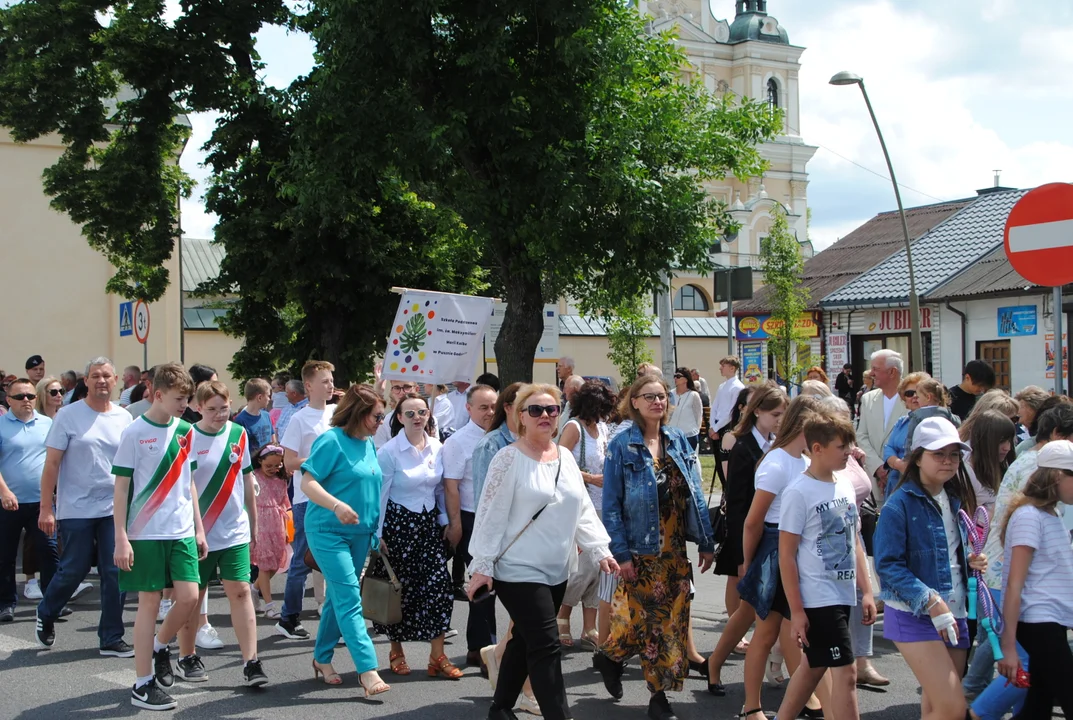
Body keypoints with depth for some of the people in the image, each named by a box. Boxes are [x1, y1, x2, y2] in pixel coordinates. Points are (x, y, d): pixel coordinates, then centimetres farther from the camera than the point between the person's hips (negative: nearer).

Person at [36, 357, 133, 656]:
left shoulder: (124, 418, 6)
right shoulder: (68, 415, -5)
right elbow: (52, 464, -5)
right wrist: (46, 508, -9)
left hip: (114, 509, 3)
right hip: (76, 509, -3)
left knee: (115, 574, 2)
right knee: (74, 570, 4)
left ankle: (111, 639, 12)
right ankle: (46, 614, 33)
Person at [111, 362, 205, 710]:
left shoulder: (186, 431, 8)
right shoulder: (134, 433, -7)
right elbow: (121, 488, -6)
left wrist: (199, 528, 13)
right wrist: (121, 539, -11)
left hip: (181, 531, 5)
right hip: (145, 533, -5)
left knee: (189, 597, -4)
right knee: (149, 603, -1)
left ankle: (160, 646, 25)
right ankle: (143, 685, 9)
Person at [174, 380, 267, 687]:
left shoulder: (239, 434, 4)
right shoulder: (187, 438, -9)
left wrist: (253, 521, 17)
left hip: (235, 532, 3)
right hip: (198, 532, -3)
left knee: (240, 591, -5)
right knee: (193, 596, 9)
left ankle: (251, 662, -5)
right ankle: (186, 658, 26)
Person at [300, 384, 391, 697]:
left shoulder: (369, 444, 9)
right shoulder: (332, 441, -14)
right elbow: (307, 483, -19)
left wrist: (376, 529, 18)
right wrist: (337, 505, -34)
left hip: (360, 532, 8)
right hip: (328, 531, -8)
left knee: (338, 597, 14)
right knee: (350, 599, -12)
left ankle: (322, 657, 27)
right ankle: (367, 669, -16)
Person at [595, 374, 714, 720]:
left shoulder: (679, 440, 6)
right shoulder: (622, 445, -7)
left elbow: (695, 494, 7)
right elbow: (611, 505, -9)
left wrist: (706, 542, 4)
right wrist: (621, 554, -15)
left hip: (675, 549, 4)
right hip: (640, 549, -4)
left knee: (673, 619, 5)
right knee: (643, 616, -1)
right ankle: (609, 655, 28)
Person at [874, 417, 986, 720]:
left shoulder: (956, 500, 11)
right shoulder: (900, 504, -12)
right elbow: (887, 566, -17)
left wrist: (971, 562, 0)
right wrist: (931, 602, -25)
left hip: (954, 615, 7)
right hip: (914, 616, -7)